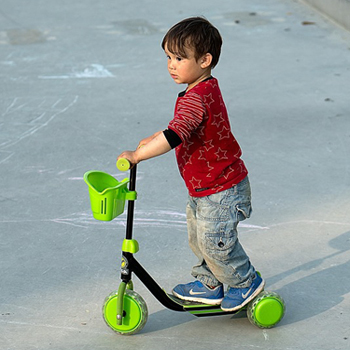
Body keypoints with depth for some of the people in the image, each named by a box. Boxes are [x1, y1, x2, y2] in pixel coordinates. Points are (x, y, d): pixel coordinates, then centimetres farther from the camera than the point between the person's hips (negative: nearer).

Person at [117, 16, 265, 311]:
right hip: (204, 188, 11)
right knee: (199, 238, 20)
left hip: (220, 191, -11)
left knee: (215, 242, 0)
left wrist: (138, 154, -31)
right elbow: (186, 129, 22)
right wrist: (152, 140, 17)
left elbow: (175, 136, -36)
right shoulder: (205, 90, 7)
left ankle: (246, 283, 20)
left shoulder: (197, 98, -27)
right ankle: (209, 286, 35)